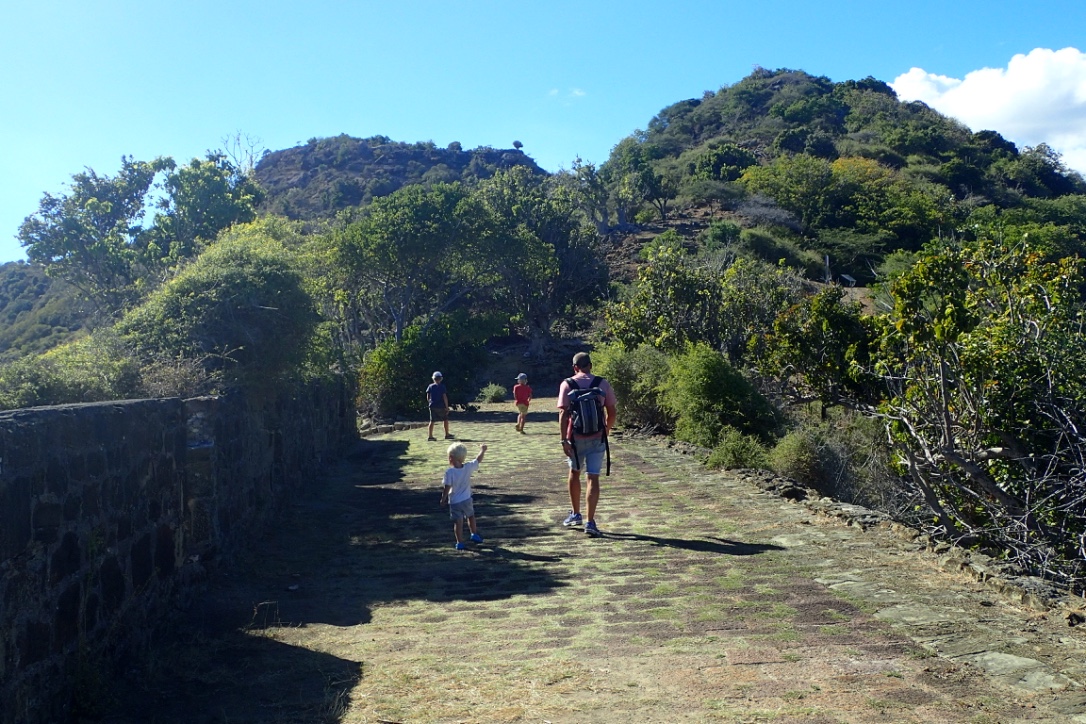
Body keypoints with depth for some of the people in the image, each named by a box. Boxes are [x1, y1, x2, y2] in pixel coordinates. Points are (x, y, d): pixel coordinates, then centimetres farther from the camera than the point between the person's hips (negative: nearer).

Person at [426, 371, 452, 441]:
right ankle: (447, 435, 17)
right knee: (445, 419, 13)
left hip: (433, 406, 3)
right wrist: (447, 407, -7)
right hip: (441, 406, -3)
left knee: (432, 421, 5)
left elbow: (428, 397, 5)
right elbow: (445, 397, -11)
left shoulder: (430, 386, 4)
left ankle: (430, 436, 0)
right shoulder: (442, 386, -6)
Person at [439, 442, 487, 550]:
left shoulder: (449, 472, -20)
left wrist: (443, 499, -3)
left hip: (454, 502, -3)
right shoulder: (468, 468, -10)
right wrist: (482, 450, 22)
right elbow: (478, 460, 6)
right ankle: (474, 535, 36)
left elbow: (447, 488, -17)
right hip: (467, 500, 3)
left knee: (458, 522, 4)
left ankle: (460, 543, 6)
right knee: (470, 516, 26)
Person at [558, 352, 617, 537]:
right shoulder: (603, 383, 0)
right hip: (597, 438, 0)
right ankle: (590, 522, -6)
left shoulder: (567, 384, -3)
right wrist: (606, 431, 17)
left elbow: (563, 413, -10)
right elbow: (612, 411, 1)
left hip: (576, 438, 0)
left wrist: (564, 440, -10)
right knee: (593, 478, 0)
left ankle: (575, 514, 30)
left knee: (574, 473, 21)